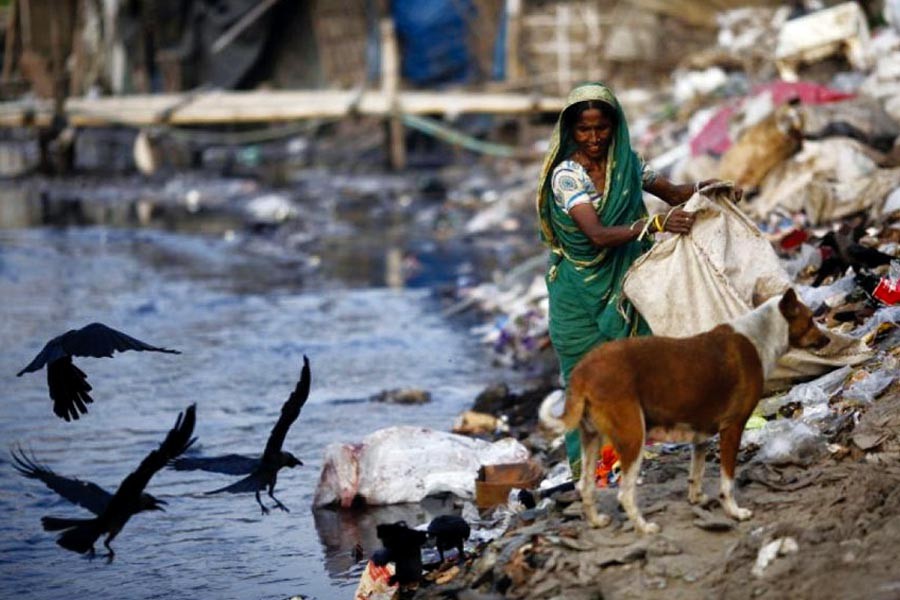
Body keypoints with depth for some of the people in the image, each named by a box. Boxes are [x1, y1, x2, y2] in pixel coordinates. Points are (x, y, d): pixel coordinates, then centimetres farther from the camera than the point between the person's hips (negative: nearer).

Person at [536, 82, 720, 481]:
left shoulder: (627, 163, 2)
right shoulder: (566, 175, -15)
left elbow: (672, 193, 12)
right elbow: (598, 234, -27)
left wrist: (702, 188, -11)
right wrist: (655, 224, -39)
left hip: (624, 284, 4)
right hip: (580, 292, -4)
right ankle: (583, 465, 6)